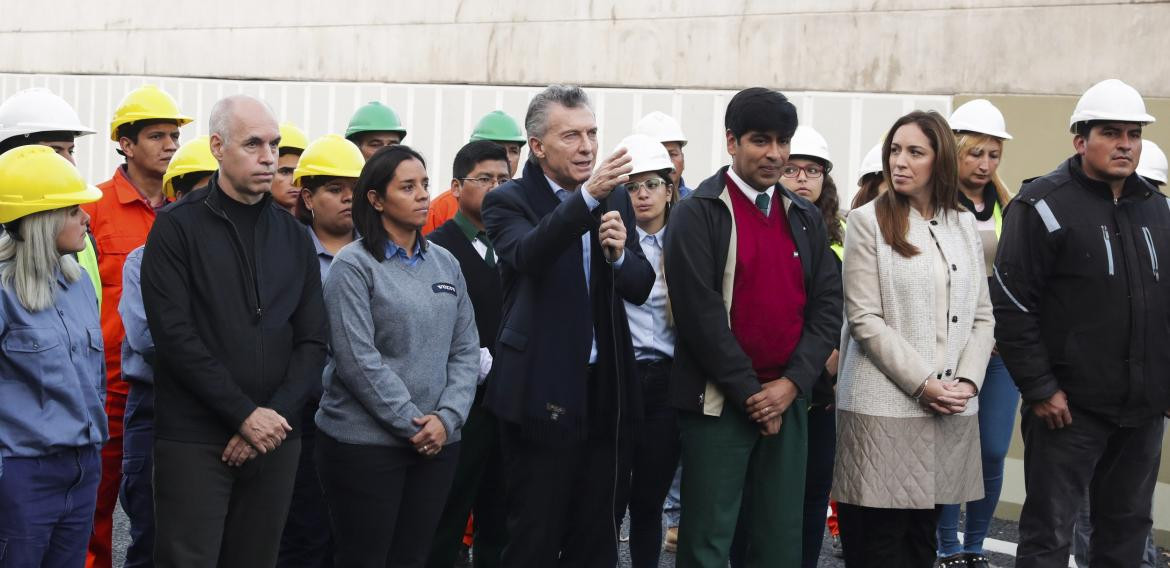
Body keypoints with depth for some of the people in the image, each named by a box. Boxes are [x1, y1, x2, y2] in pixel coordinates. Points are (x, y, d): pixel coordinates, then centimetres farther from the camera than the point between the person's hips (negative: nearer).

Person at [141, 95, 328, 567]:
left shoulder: (293, 236, 12)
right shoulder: (177, 227, -2)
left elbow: (312, 341, 8)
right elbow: (175, 334, -11)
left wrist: (277, 413, -8)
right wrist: (245, 413, -14)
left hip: (275, 439, 4)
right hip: (194, 439, -4)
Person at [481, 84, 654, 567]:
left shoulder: (616, 199, 9)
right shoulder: (509, 201, -6)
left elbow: (640, 287, 6)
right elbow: (528, 254, -27)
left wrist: (618, 253, -16)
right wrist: (587, 197, -41)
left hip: (604, 387, 5)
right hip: (543, 393, -5)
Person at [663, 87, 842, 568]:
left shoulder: (805, 217, 11)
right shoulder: (697, 214, -6)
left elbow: (827, 305, 6)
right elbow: (699, 311, -13)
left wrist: (792, 383, -7)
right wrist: (750, 392, -12)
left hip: (788, 400, 5)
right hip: (718, 402, -5)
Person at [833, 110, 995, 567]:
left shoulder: (963, 224, 12)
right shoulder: (868, 221, -2)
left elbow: (982, 316, 12)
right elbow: (864, 319, -8)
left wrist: (967, 380, -5)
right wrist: (922, 384, -14)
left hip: (951, 410, 4)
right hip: (885, 408, -4)